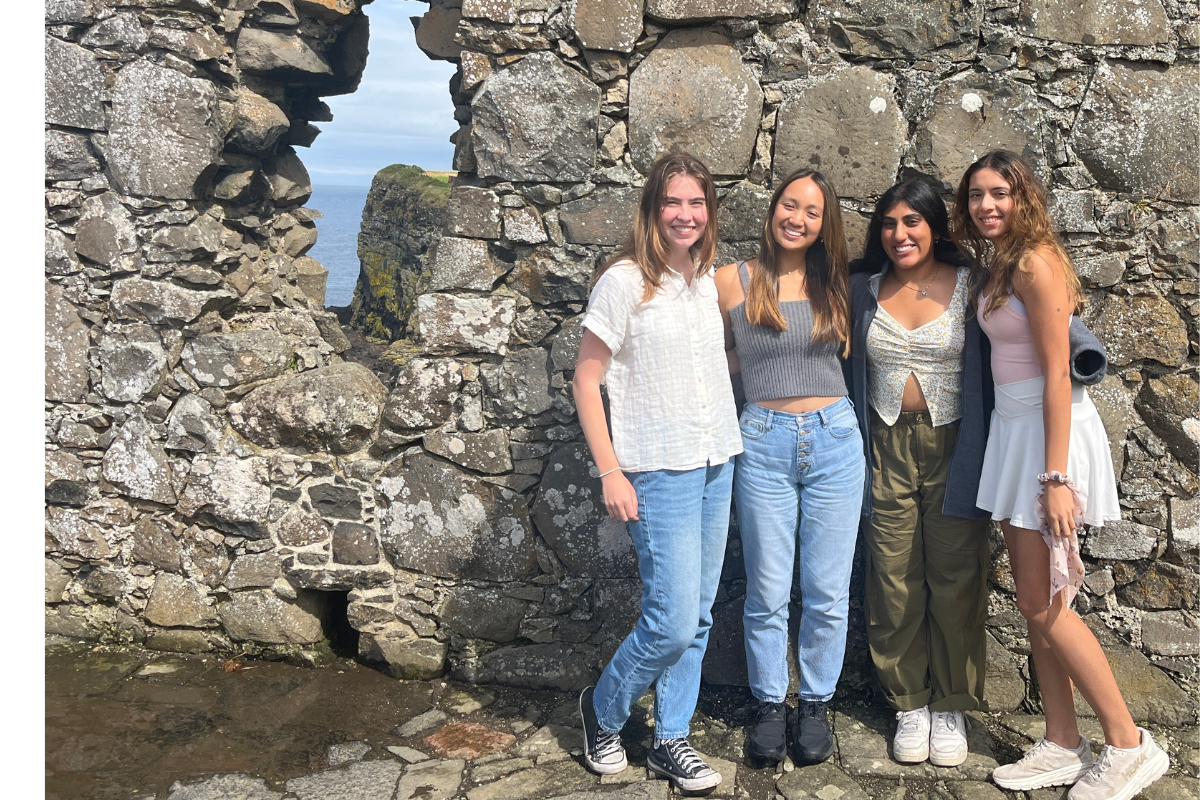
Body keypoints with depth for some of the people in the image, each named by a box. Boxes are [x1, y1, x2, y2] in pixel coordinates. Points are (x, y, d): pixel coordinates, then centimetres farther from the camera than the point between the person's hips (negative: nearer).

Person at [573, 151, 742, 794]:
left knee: (697, 619, 11)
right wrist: (610, 472, -13)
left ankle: (670, 740, 25)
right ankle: (603, 710, 19)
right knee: (673, 622, -8)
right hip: (660, 473, -6)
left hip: (717, 466, 7)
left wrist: (731, 440, 12)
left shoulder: (707, 281, 10)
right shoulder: (625, 281, -9)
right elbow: (586, 379, -9)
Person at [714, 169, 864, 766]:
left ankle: (816, 704, 24)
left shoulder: (832, 285, 7)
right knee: (767, 592, 5)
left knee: (827, 593, 6)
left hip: (834, 440, 2)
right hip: (764, 442, -2)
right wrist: (764, 367, 2)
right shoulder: (733, 283, 1)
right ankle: (769, 705, 23)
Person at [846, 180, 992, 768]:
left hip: (953, 447, -2)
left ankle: (951, 707, 20)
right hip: (887, 449, 2)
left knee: (955, 580, 4)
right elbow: (852, 368, 11)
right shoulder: (863, 289, 5)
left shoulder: (969, 286, -2)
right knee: (895, 582, 6)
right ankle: (909, 704, 20)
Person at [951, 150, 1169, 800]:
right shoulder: (996, 264, 13)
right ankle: (1062, 746, 21)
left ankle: (1129, 746, 9)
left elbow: (1057, 374, -18)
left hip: (1049, 433, -9)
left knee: (1043, 605, -3)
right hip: (1013, 429, 9)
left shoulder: (1034, 263, -14)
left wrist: (1055, 477, -22)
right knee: (1033, 600, 11)